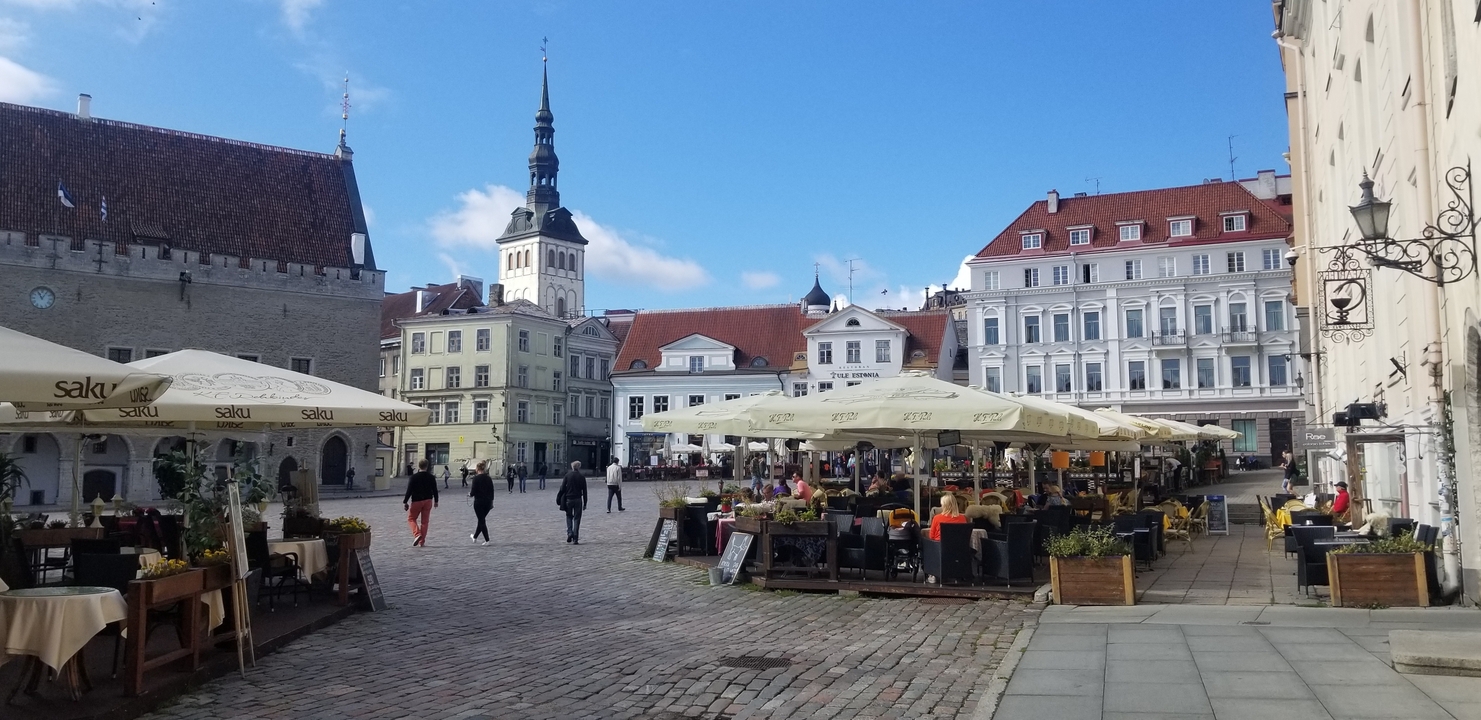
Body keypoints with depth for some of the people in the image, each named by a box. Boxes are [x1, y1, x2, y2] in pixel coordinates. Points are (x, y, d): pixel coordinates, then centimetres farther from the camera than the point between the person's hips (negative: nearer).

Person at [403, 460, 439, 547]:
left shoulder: (414, 477, -8)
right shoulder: (431, 477, 1)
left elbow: (409, 491, -10)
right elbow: (435, 490, 6)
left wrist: (405, 502, -4)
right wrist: (436, 501, 17)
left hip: (416, 501, -3)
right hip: (428, 501, 3)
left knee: (411, 518, 11)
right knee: (425, 521, 8)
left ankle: (417, 534, -13)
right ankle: (422, 542, 8)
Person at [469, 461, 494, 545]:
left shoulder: (476, 478, -14)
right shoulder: (488, 478, 3)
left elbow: (473, 491, -16)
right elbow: (492, 491, 7)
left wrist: (470, 494, 6)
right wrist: (491, 501, 15)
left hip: (479, 502, -6)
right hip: (488, 502, 6)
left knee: (481, 521, 1)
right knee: (481, 520, 19)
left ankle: (487, 541, -3)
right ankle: (475, 537, 36)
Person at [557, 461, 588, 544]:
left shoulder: (567, 475, -3)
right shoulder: (582, 477, -2)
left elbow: (562, 488, -4)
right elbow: (584, 491, 0)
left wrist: (558, 500, 2)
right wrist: (585, 503, 6)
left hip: (568, 499, 0)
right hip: (578, 500, 0)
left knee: (569, 516, 17)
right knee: (577, 518, 4)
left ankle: (569, 533, -2)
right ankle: (575, 539, 1)